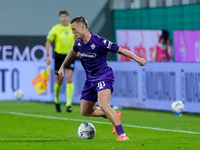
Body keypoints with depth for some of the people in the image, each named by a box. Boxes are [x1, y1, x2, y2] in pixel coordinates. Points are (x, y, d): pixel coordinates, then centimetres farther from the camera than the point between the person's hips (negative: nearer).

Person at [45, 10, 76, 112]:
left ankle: (69, 104, -14)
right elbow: (48, 42, 1)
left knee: (69, 78, -13)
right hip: (59, 56, -1)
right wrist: (48, 56, -4)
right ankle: (57, 101, 29)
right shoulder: (55, 29, -5)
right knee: (59, 80, 5)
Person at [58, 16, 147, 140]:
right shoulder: (78, 42, 2)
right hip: (90, 79, 8)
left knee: (103, 105, -30)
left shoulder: (99, 42, -20)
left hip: (104, 76, -8)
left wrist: (137, 58, -16)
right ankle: (114, 116, 27)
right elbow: (73, 52, 25)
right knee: (85, 112, 10)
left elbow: (120, 50, -13)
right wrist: (63, 66, 32)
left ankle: (122, 135, -27)